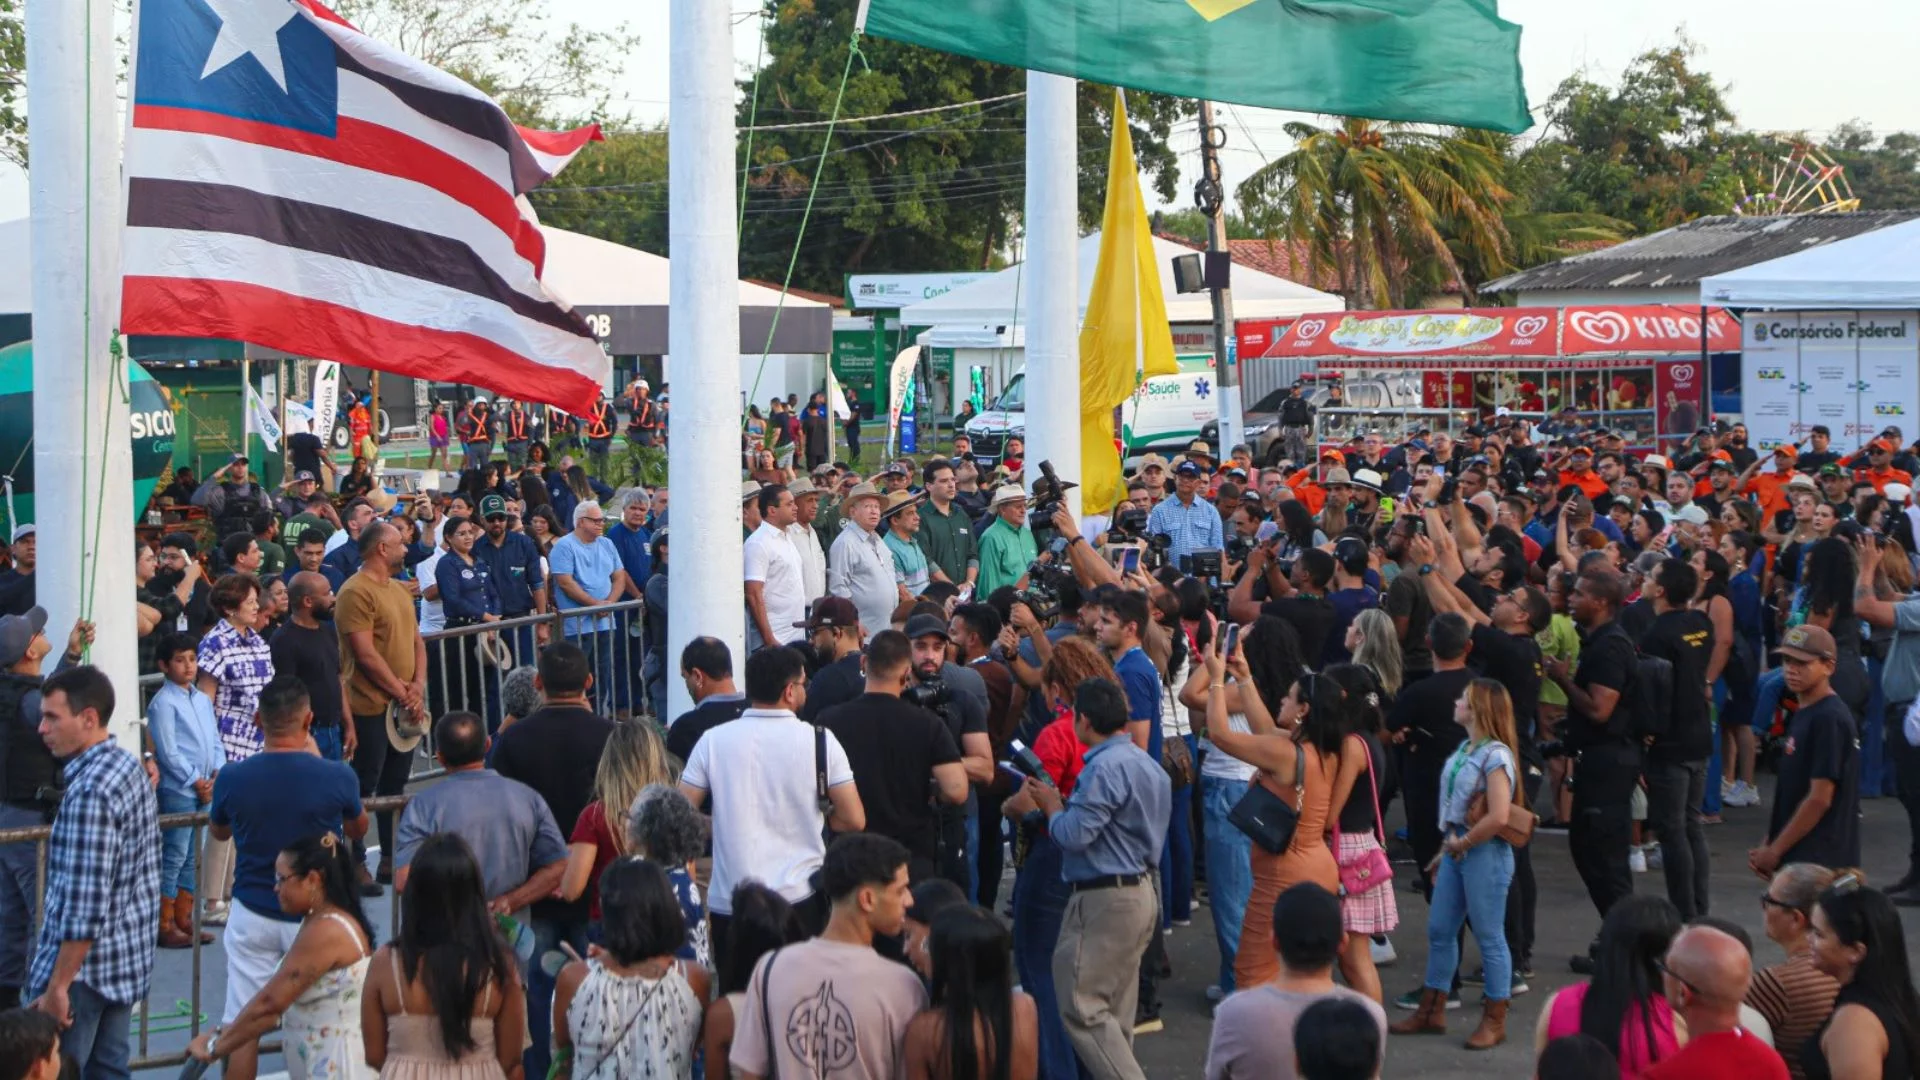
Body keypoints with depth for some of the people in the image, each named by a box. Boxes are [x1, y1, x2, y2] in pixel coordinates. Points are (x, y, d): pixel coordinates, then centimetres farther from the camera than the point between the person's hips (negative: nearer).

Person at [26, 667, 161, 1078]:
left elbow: (84, 907, -25)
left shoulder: (90, 792, -23)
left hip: (86, 965, -9)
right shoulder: (129, 766, 6)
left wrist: (57, 985, -21)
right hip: (128, 954, 9)